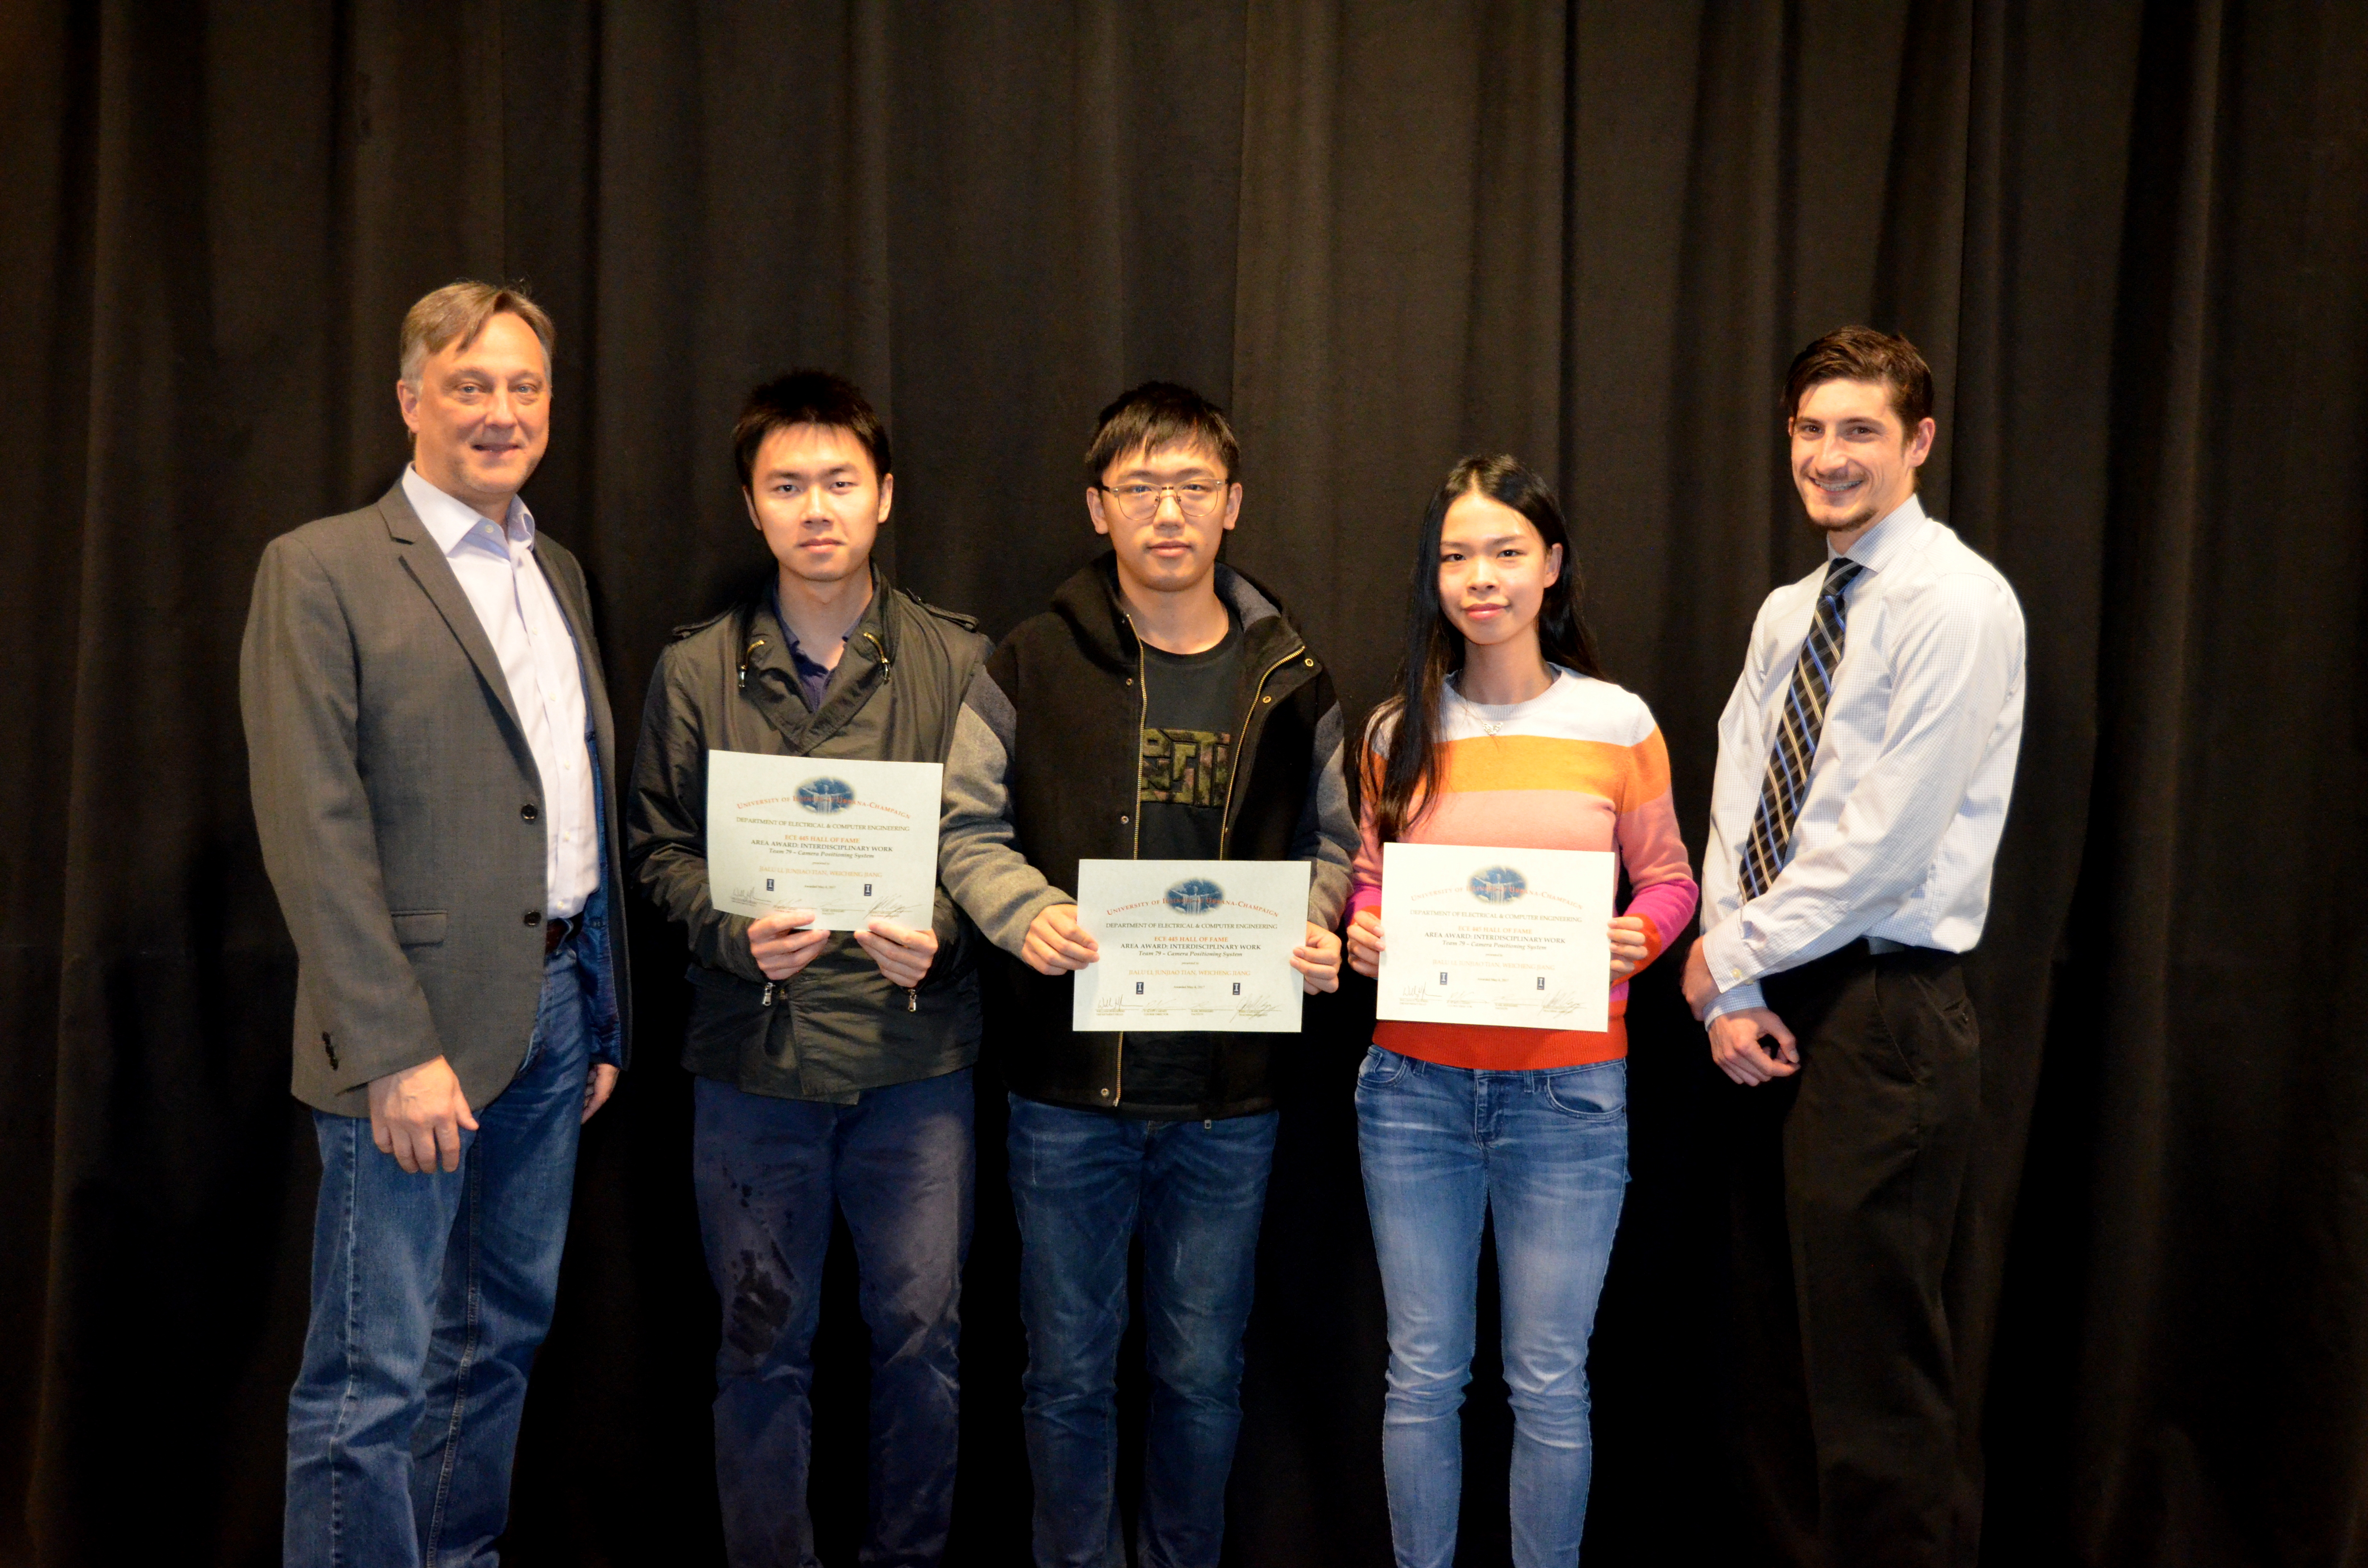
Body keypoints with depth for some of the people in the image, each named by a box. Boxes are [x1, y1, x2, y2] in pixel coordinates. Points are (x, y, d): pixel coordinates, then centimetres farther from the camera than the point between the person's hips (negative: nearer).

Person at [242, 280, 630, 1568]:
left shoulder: (559, 575, 15)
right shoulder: (321, 571, -7)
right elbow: (312, 831, -13)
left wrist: (605, 1013, 14)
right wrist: (395, 1050, -18)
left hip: (555, 1007, 7)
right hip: (417, 1028, -7)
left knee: (505, 1332, 17)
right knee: (374, 1379, -2)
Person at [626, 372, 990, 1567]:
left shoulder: (959, 664, 3)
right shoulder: (694, 672, 5)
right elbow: (656, 846, 7)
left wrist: (938, 935, -15)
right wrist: (736, 932, -12)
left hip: (914, 1058, 0)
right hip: (753, 1057, 1)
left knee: (922, 1331, 6)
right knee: (763, 1341, 10)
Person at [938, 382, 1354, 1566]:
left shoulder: (1288, 680, 6)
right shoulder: (1033, 664, 0)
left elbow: (1328, 842, 13)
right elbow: (971, 828, 3)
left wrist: (1313, 927, -8)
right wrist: (1025, 911, -16)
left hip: (1229, 1093, 1)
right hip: (1069, 1082, -1)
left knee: (1203, 1374, 13)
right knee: (1070, 1370, 11)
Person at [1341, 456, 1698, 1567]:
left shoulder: (1617, 722, 0)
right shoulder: (1398, 731, 4)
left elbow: (1669, 880, 7)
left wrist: (1636, 937, -14)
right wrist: (1363, 935, -9)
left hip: (1567, 1087, -1)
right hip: (1415, 1082, 2)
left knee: (1548, 1382, 6)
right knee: (1423, 1373, 9)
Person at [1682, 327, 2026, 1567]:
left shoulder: (1956, 604, -9)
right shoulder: (1789, 614, 15)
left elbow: (1888, 836, -15)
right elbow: (1738, 808, 8)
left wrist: (1729, 957, -8)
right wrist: (1729, 989, -5)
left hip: (1885, 1010, -7)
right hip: (1776, 1002, 7)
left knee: (1872, 1349, -4)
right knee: (1787, 1314, 11)